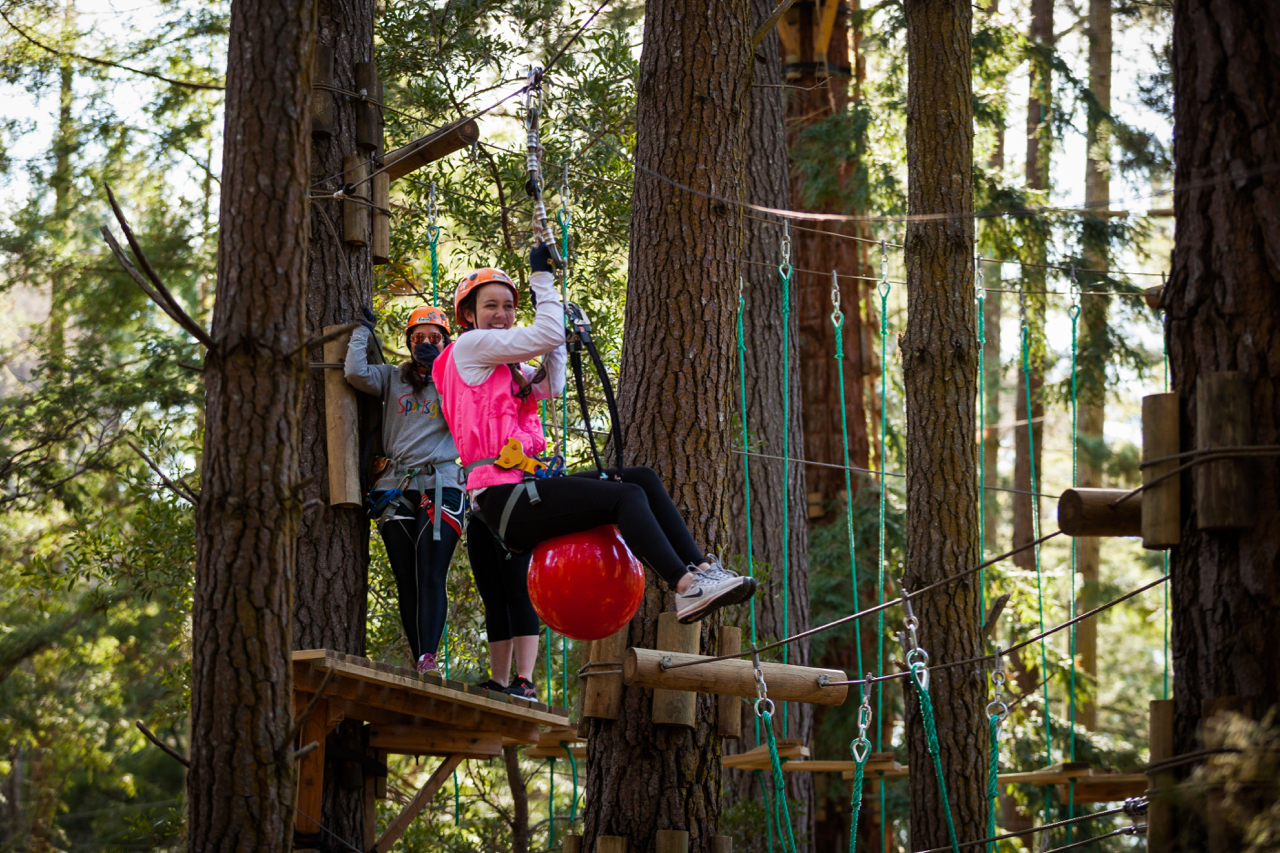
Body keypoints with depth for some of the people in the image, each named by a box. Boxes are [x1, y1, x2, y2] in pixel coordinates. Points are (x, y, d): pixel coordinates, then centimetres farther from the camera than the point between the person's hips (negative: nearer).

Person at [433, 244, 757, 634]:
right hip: (502, 496, -10)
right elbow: (546, 336, -9)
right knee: (627, 496, -22)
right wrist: (542, 276, 1)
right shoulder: (467, 347, -2)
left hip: (524, 488, 10)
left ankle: (701, 568, -13)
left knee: (642, 479, -1)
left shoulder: (505, 368, 26)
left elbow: (552, 383, 23)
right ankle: (686, 588, -34)